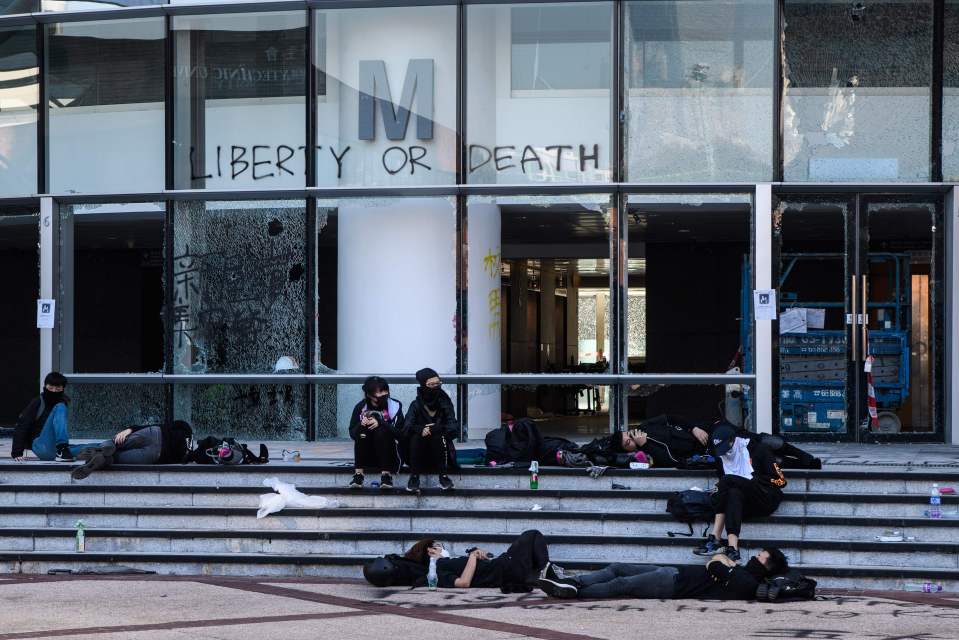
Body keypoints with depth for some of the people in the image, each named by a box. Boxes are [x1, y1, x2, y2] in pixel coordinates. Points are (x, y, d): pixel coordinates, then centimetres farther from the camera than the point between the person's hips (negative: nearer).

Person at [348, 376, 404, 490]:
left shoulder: (394, 405, -6)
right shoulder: (361, 407, -1)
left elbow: (400, 433, -16)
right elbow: (352, 433, -5)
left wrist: (381, 423, -29)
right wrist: (361, 424, -26)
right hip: (368, 456, 2)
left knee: (382, 431, -28)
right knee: (362, 431, -24)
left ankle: (386, 475, -31)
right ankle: (358, 474, -28)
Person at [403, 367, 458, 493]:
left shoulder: (445, 403, 0)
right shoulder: (416, 405, 0)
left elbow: (454, 428, -13)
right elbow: (407, 428, -14)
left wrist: (436, 429, -30)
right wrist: (421, 429, -35)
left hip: (440, 453, 0)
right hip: (420, 454, 0)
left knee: (439, 436, -29)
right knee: (416, 437, -29)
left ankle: (444, 476, -22)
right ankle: (414, 477, -23)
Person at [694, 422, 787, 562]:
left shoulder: (756, 449, -5)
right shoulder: (721, 456, 11)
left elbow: (781, 480, -8)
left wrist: (750, 481, -15)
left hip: (767, 500, -5)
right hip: (746, 505, 5)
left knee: (728, 481, -24)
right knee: (733, 494, -29)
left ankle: (715, 539, -31)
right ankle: (732, 549, -44)